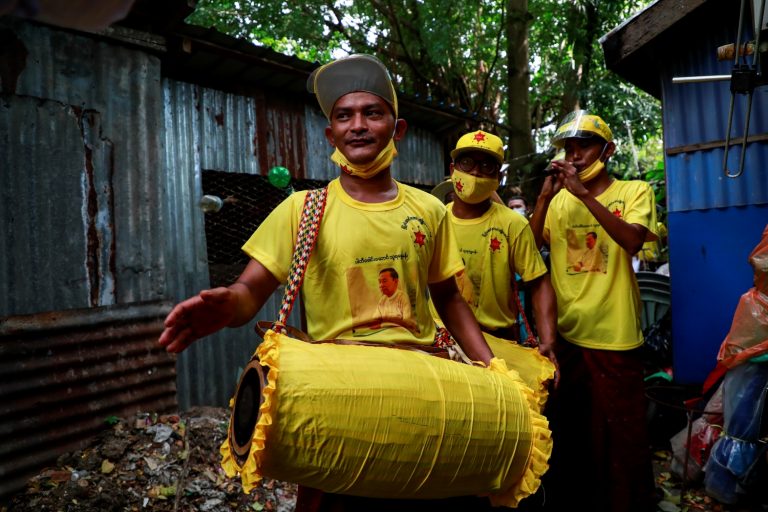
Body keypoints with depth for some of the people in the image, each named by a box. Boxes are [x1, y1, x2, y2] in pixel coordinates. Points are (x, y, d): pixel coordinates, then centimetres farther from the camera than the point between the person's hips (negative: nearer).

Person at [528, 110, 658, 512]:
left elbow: (632, 240, -17)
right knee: (566, 430, 16)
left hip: (614, 335, -3)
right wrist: (545, 196, -10)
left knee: (619, 432, 5)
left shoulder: (634, 192, 2)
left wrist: (584, 194, -21)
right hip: (564, 332, 4)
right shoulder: (559, 200, 10)